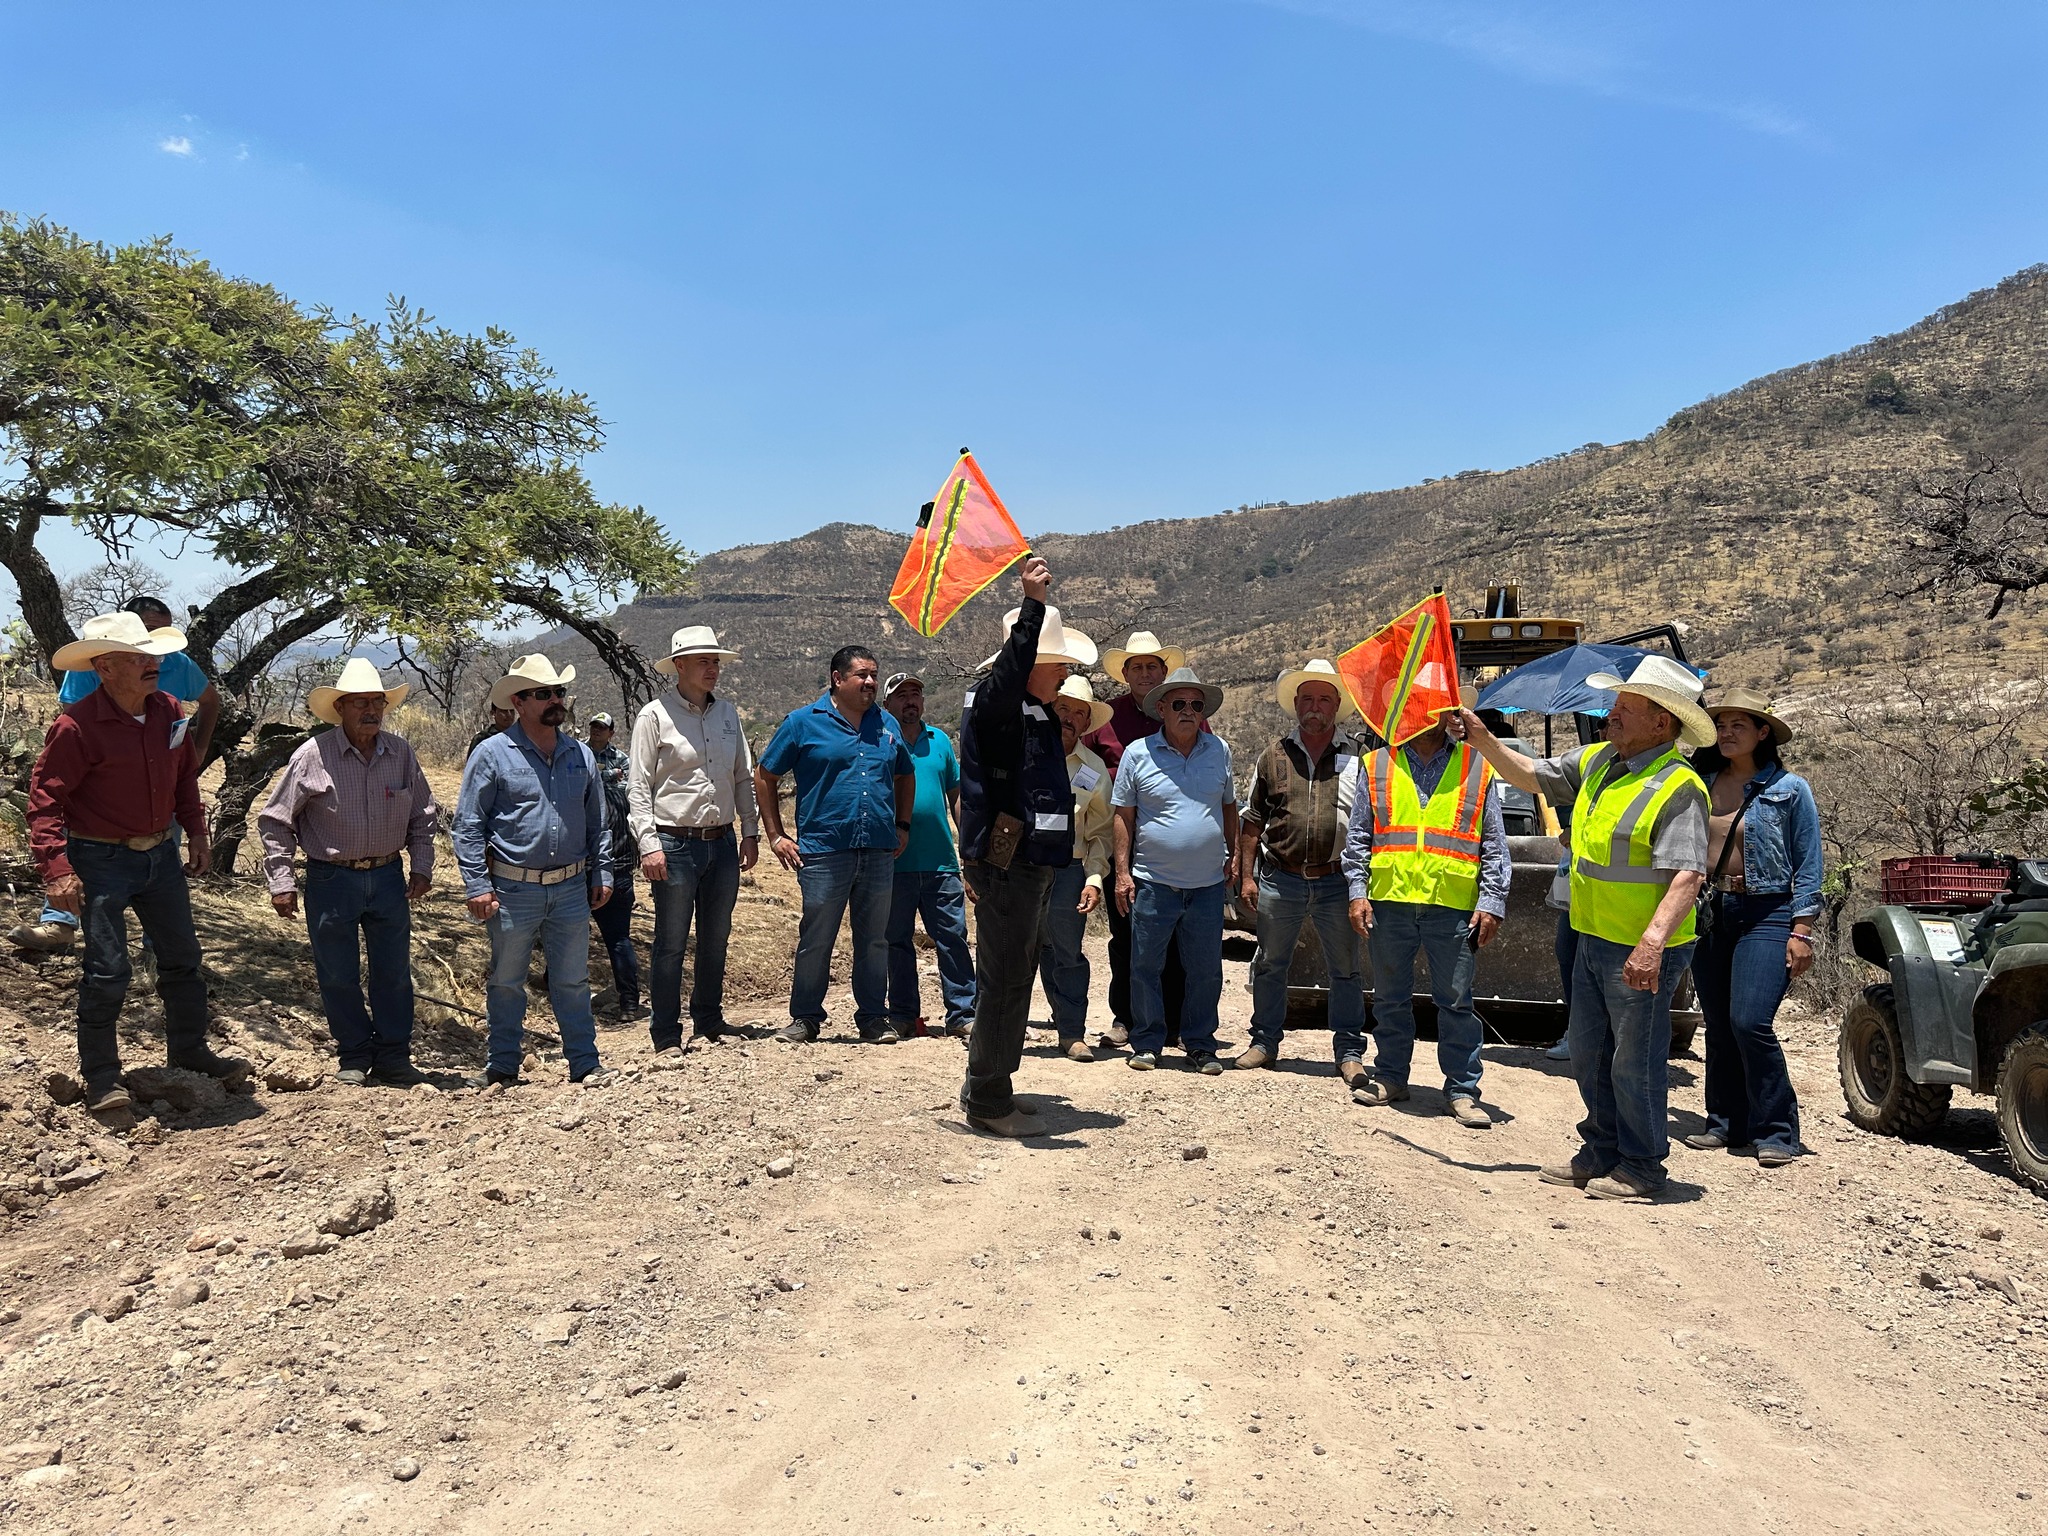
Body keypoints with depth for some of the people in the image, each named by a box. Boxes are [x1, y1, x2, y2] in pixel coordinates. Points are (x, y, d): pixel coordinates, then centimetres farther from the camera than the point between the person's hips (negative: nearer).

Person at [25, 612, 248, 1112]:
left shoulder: (168, 710, 1)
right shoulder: (77, 726, -19)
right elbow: (45, 799, -17)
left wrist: (195, 832, 12)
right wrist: (56, 870, -23)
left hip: (160, 855, 7)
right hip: (101, 860, -6)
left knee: (182, 957, 14)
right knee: (107, 970, -2)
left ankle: (189, 1051, 30)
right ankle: (100, 1075, 13)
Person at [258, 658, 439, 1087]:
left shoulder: (401, 754, 1)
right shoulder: (313, 755, -9)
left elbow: (423, 816, 12)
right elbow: (274, 821, -4)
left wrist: (422, 868, 5)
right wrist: (281, 883, -7)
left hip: (388, 878, 3)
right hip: (332, 879, -3)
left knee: (394, 972, 8)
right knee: (338, 975, 6)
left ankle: (393, 1056, 20)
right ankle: (353, 1057, 21)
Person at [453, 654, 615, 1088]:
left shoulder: (581, 755, 9)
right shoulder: (492, 754, -5)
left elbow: (596, 821, 17)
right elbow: (468, 825, -4)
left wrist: (601, 874, 12)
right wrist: (477, 886, -10)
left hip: (571, 889, 3)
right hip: (513, 891, -3)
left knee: (573, 981, 8)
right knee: (507, 982, 10)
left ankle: (585, 1063, 17)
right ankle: (503, 1065, 23)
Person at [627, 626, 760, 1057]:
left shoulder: (727, 711, 11)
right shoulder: (655, 715, -6)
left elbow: (744, 776, 17)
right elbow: (638, 786, -7)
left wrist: (749, 832, 12)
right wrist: (648, 844, -14)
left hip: (722, 843, 5)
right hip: (676, 844, -5)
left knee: (716, 939, 14)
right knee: (671, 944, 1)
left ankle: (709, 1021, 27)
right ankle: (667, 1036, 9)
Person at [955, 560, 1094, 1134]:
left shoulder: (1038, 715, 15)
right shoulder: (993, 706, -12)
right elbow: (1011, 670, -35)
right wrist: (1033, 604, -38)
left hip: (1033, 866, 10)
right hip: (1005, 867, -10)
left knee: (1013, 979, 16)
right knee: (1004, 983, -6)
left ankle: (985, 1086, 28)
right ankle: (989, 1101, 3)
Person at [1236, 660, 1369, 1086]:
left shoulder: (1354, 760, 5)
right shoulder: (1273, 757, 6)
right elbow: (1252, 822, 8)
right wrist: (1246, 876, 3)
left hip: (1336, 882, 0)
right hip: (1279, 879, 1)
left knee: (1345, 969, 5)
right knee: (1270, 964, 10)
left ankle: (1349, 1052, 15)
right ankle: (1265, 1041, 24)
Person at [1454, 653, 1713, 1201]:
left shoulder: (1678, 788, -18)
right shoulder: (1596, 761, 8)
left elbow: (1687, 875, -25)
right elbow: (1531, 776, 20)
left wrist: (1652, 942, -35)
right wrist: (1484, 740, 7)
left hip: (1643, 952, -9)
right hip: (1594, 942, 9)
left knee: (1634, 1063, 2)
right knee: (1589, 1057, 18)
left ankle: (1641, 1167, 18)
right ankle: (1601, 1152, 32)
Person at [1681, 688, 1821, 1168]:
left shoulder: (1789, 789, -1)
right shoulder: (1700, 784, 8)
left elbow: (1808, 866, -1)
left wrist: (1801, 931, -8)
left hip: (1766, 913, -4)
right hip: (1708, 912, 5)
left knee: (1750, 1022, -14)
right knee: (1718, 1026, 8)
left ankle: (1776, 1132, -2)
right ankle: (1726, 1123, 19)